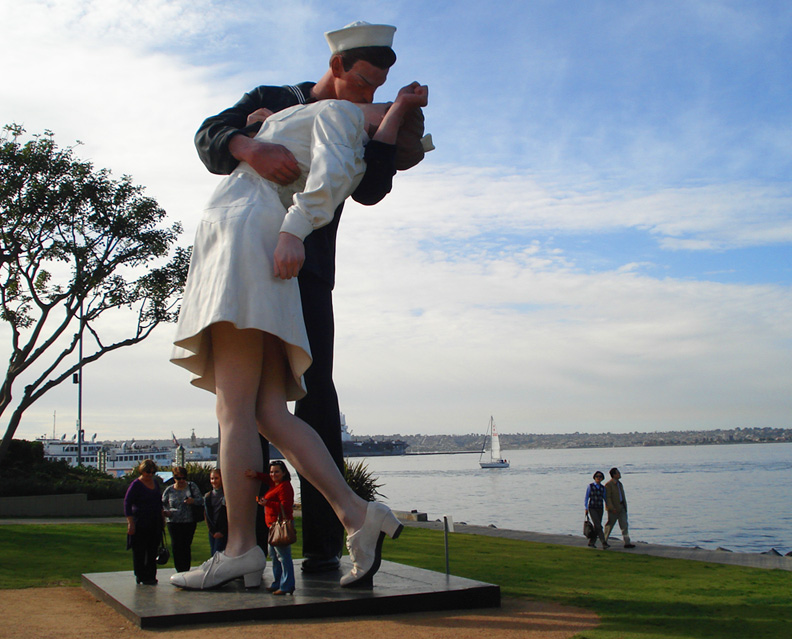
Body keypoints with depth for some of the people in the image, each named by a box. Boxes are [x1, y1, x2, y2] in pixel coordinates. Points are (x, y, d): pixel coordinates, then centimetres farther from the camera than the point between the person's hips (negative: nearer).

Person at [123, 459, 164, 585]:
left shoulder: (155, 483, 12)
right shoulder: (136, 485, -9)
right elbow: (127, 503, -12)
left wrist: (162, 517, 21)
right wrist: (131, 523, -18)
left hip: (154, 524, 6)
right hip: (140, 524, -6)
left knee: (152, 550, 7)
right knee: (139, 551, -1)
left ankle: (150, 576, 14)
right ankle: (141, 577, 6)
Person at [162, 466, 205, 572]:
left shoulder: (192, 486, 5)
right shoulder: (169, 490, 7)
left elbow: (201, 500, 2)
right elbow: (162, 504, 15)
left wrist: (193, 501, -19)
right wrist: (166, 512, -6)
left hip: (189, 522, 0)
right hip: (174, 523, 0)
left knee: (186, 546, 3)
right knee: (176, 547, -6)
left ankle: (186, 570, 12)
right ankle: (180, 571, 0)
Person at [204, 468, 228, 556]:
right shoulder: (207, 496, 11)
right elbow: (206, 515, 9)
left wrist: (222, 532, -10)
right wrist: (213, 531, -1)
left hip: (224, 532, -5)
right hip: (212, 532, 5)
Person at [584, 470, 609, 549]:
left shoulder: (603, 488, 8)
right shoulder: (590, 486, -3)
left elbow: (605, 499, 13)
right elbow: (586, 498, -1)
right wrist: (586, 509, -8)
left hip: (600, 509, 5)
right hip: (592, 509, -5)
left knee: (597, 527, 4)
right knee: (598, 526, -15)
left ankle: (591, 542, 19)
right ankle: (604, 543, -19)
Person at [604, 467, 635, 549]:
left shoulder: (619, 483, 14)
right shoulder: (608, 485, -12)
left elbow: (622, 496, 17)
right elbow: (607, 498, -17)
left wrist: (625, 506, 13)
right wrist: (612, 508, -23)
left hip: (621, 507, 7)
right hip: (614, 508, -7)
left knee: (624, 525, 0)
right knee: (610, 525, 2)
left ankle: (627, 543, -2)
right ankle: (604, 541, 17)